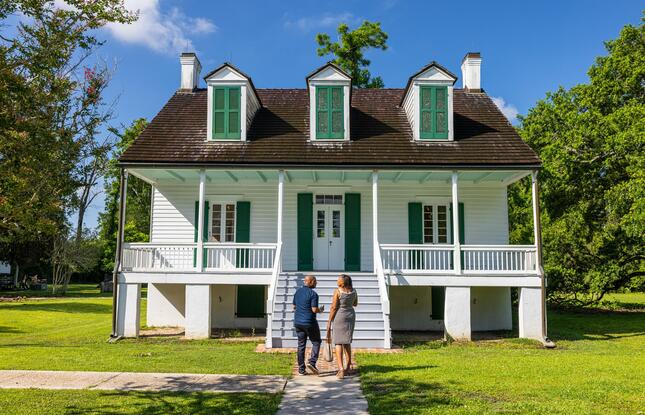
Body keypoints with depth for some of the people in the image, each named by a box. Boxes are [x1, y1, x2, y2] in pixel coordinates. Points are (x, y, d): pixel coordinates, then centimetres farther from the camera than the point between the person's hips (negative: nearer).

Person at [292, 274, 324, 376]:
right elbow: (314, 310, -17)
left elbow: (294, 307, 14)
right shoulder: (313, 294, -13)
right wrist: (321, 310, 3)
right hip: (309, 322, -6)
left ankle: (301, 369, 10)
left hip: (298, 322, 6)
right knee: (316, 342, 10)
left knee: (301, 345, 10)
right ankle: (312, 362, -6)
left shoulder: (298, 291, 8)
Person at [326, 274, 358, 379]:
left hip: (339, 317, -6)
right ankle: (348, 367, 23)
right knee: (347, 342, 18)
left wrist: (329, 321, -6)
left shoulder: (337, 292, -17)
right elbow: (355, 304, 15)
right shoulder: (353, 291, 0)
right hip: (350, 316, 6)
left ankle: (341, 369, -13)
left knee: (338, 342, -3)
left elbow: (333, 307, -14)